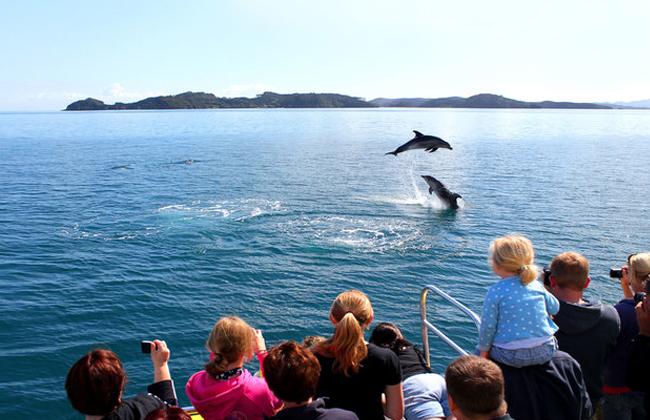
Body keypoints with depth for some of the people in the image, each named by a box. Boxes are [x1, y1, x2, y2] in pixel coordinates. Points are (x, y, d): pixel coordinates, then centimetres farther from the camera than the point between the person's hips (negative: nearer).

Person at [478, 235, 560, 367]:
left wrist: (484, 351, 4)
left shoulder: (495, 292, -13)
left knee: (481, 349, 22)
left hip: (512, 356, -5)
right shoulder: (536, 285, 2)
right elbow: (555, 308, 15)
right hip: (545, 352, 5)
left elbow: (488, 326, -10)